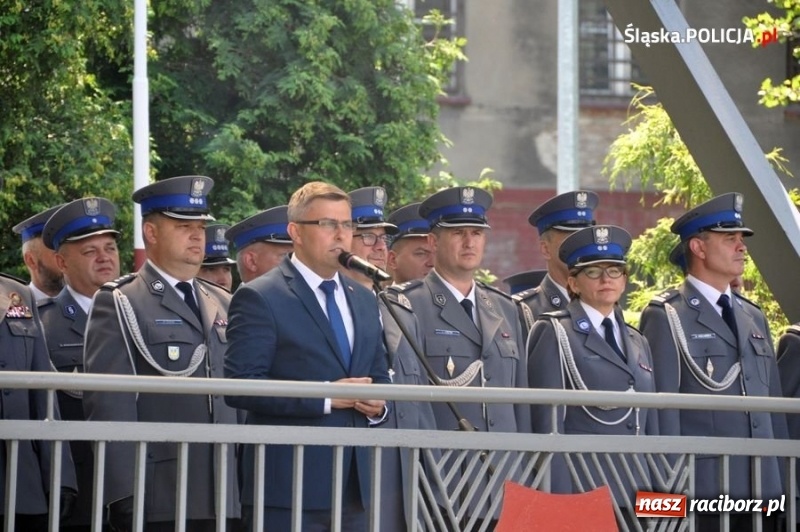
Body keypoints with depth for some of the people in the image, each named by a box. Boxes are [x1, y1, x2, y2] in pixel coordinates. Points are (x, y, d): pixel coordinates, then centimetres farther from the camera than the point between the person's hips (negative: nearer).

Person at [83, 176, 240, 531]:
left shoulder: (225, 305, 19)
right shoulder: (119, 305, 0)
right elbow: (108, 405, -7)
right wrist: (127, 494, -15)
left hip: (222, 500, 5)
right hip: (155, 503, -5)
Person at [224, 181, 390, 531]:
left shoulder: (363, 300, 18)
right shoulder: (259, 298, -4)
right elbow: (240, 386, -13)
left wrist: (378, 405, 2)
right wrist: (325, 397, -17)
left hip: (353, 486, 7)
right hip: (287, 489, -7)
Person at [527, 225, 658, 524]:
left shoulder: (638, 344, 21)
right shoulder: (554, 334, 3)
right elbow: (548, 424, -5)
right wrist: (558, 496, -12)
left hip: (635, 497, 6)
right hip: (582, 492, -6)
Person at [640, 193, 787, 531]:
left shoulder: (754, 318, 20)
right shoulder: (666, 317, -1)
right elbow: (662, 408, -7)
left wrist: (781, 482, 13)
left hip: (761, 490, 6)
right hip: (700, 490, -6)